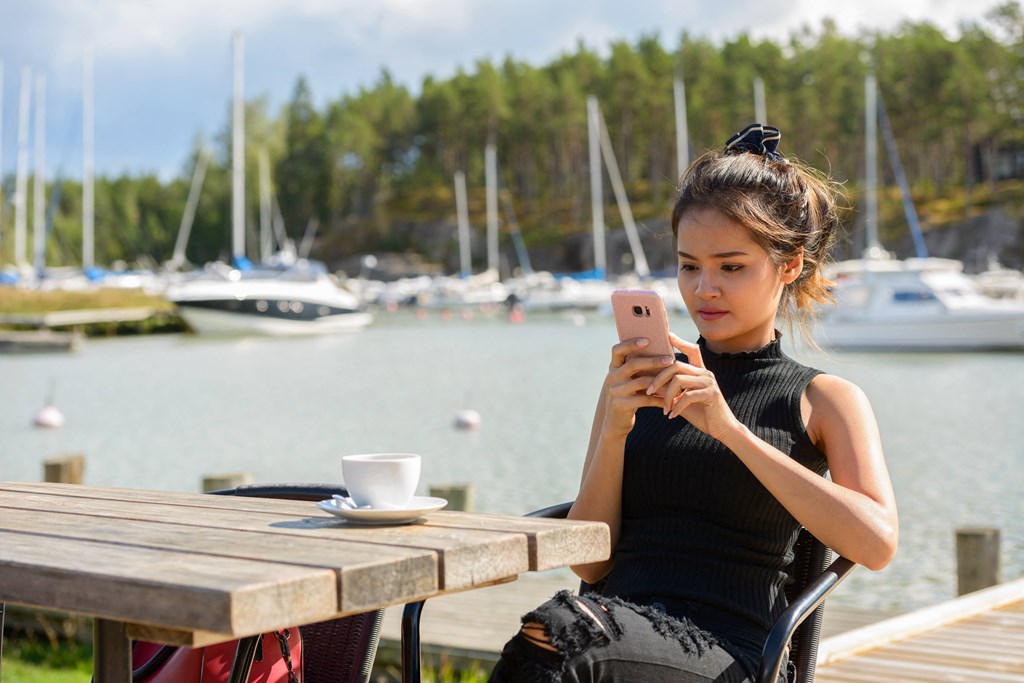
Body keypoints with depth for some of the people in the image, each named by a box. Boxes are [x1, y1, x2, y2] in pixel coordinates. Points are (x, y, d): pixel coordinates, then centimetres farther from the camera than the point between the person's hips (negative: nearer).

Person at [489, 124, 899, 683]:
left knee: (557, 635, -34)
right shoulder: (642, 387, 22)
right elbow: (590, 563, 14)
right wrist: (616, 430, -1)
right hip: (626, 631, 3)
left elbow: (876, 543, -9)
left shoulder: (825, 400, 12)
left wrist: (730, 428, -14)